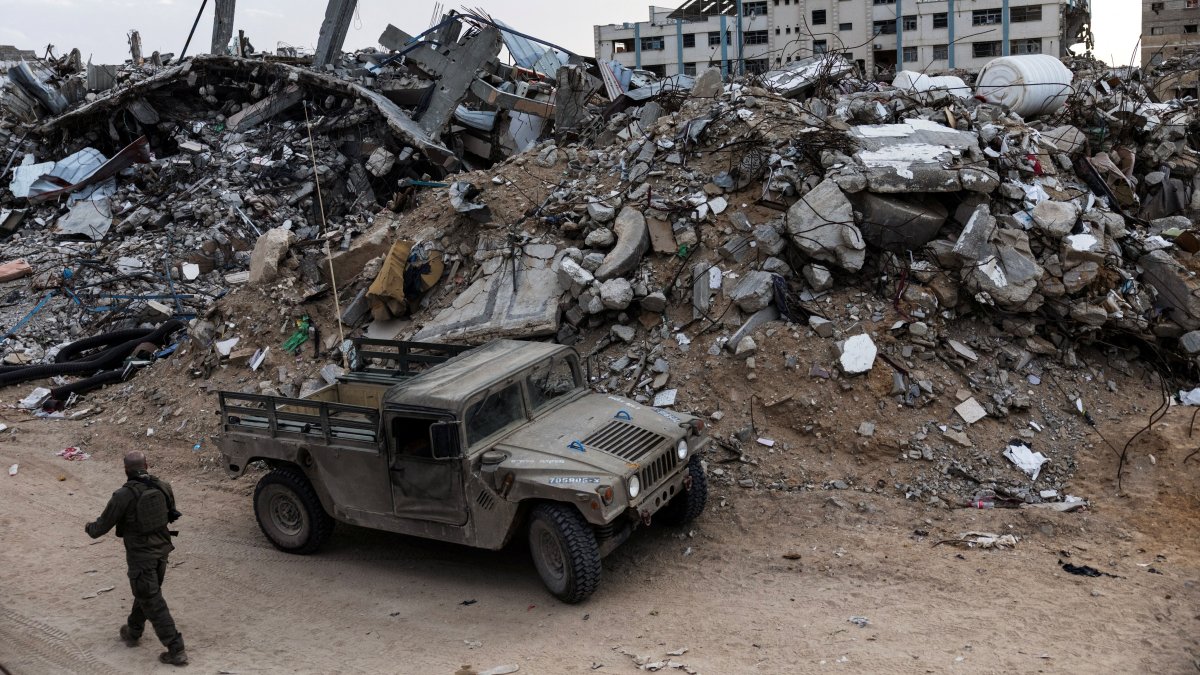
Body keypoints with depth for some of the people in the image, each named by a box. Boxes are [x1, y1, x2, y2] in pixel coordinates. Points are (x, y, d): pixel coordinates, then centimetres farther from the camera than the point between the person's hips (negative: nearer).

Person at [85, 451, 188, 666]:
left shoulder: (124, 495, -19)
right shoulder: (163, 487, -4)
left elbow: (103, 524, -6)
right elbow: (171, 515, 11)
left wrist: (89, 528, 16)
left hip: (141, 555, -6)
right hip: (162, 550, 6)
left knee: (152, 602, 1)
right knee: (145, 593, 26)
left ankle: (176, 650, 1)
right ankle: (132, 632, 45)